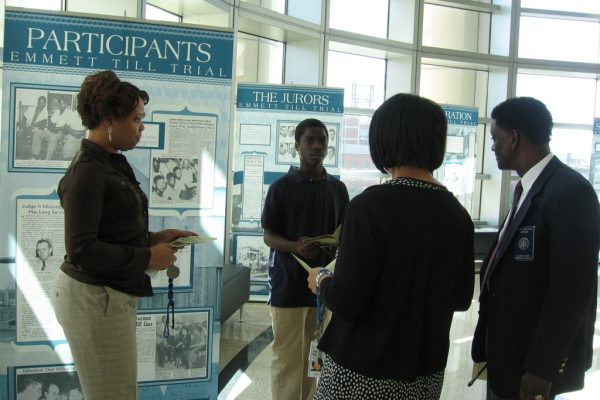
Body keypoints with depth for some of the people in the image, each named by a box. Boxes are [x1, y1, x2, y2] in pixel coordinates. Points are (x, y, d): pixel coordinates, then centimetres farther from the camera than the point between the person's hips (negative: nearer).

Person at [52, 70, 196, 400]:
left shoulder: (112, 164, 11)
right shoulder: (86, 171, -17)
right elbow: (81, 250, -22)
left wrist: (154, 237, 4)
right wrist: (147, 258, -16)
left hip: (112, 294, 9)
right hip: (94, 298, -9)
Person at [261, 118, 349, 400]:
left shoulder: (338, 189, 7)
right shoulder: (281, 187, -4)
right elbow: (269, 236, -3)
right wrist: (295, 247, -23)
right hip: (289, 284, -3)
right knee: (287, 358, 0)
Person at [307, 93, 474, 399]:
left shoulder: (370, 205, -20)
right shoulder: (458, 214, -4)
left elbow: (347, 303, -21)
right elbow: (461, 299, 6)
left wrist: (321, 281, -1)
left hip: (361, 371, -5)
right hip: (426, 370, 5)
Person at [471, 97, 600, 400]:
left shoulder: (570, 191, -20)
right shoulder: (529, 188, 9)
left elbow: (572, 290, -23)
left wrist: (542, 367, -20)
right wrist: (489, 343, 16)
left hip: (533, 356, -8)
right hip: (507, 347, 8)